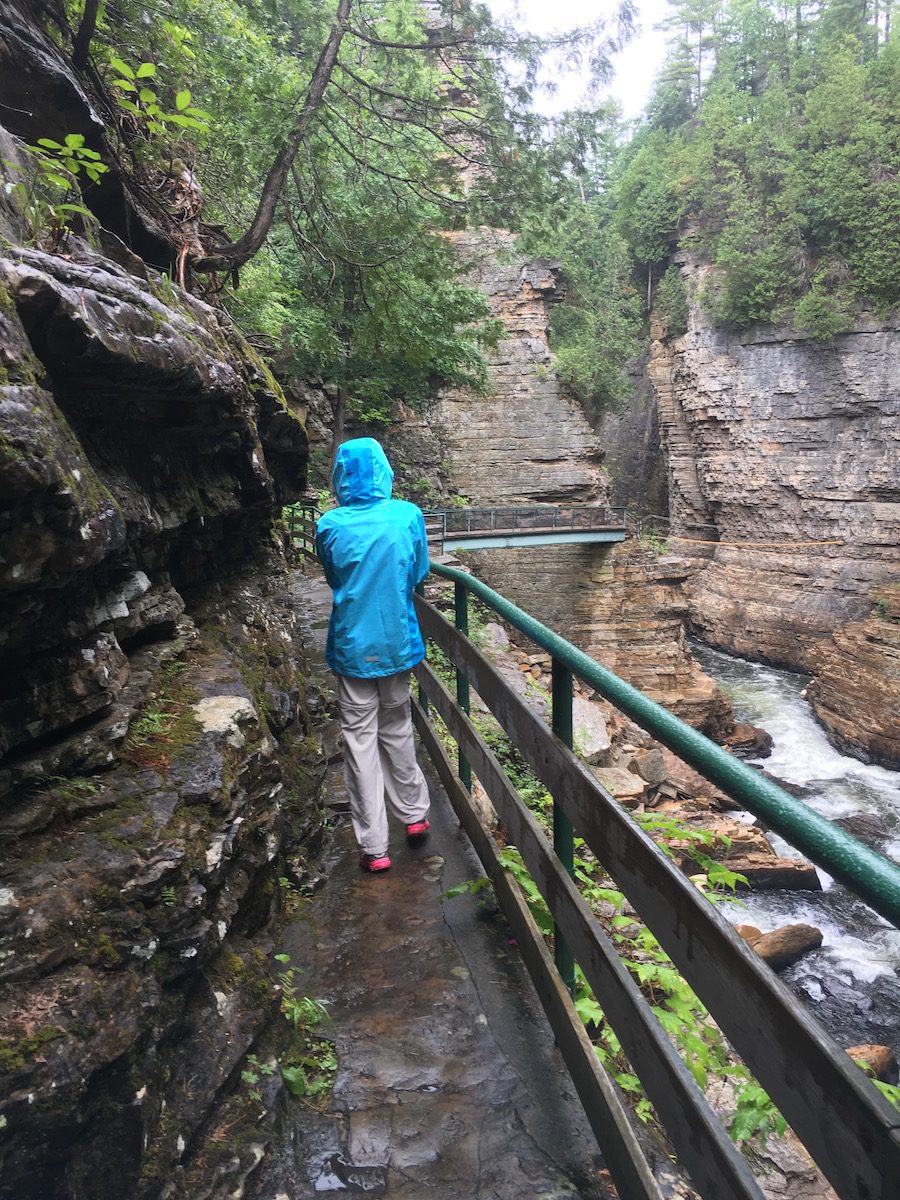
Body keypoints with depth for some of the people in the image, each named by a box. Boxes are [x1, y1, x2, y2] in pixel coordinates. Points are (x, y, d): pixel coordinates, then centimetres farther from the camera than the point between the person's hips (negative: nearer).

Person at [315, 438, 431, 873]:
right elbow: (418, 574, 3)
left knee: (360, 740, 6)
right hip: (397, 641, 2)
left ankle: (374, 847, 11)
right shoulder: (407, 515, -9)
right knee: (397, 730, 19)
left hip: (353, 646, -2)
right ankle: (414, 815, 34)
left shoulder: (330, 525, -11)